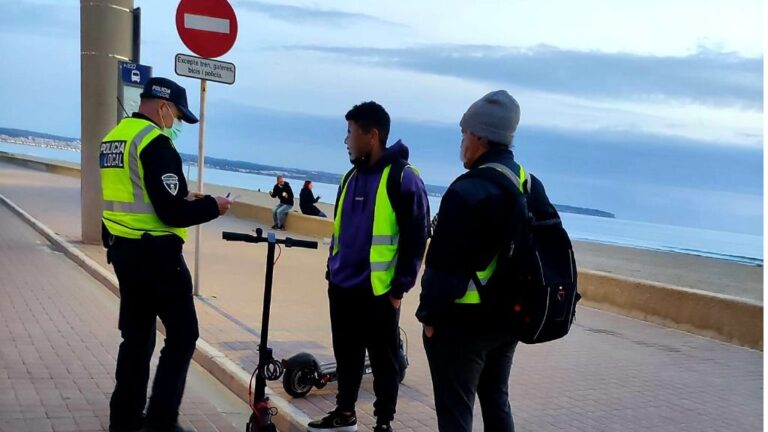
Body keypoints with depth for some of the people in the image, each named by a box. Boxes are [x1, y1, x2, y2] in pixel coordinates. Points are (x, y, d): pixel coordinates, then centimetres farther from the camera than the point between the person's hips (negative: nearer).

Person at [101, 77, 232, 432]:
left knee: (137, 335, 17)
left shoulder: (113, 138, 12)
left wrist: (182, 198, 16)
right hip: (156, 254, -9)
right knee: (182, 335, 0)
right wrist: (211, 206, -6)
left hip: (123, 251, 9)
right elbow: (172, 213, -21)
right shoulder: (155, 142, -16)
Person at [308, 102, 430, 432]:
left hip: (378, 291, -7)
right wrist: (332, 270, 17)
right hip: (342, 288, 7)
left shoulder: (402, 178, -12)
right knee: (346, 355, 17)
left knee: (384, 361, 7)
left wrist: (400, 287, -12)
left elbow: (416, 236, -13)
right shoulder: (351, 176, 11)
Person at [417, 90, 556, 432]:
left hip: (462, 322, -8)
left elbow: (443, 265, -21)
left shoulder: (468, 191, -20)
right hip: (508, 318, 8)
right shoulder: (532, 187, 7)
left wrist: (430, 315, -10)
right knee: (496, 400, 22)